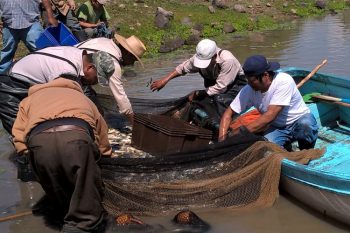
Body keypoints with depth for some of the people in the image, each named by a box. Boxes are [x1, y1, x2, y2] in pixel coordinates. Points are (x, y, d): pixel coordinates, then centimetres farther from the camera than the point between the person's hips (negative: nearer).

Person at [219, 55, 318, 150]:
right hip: (276, 128, 3)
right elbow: (229, 113, -5)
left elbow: (270, 116, -32)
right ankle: (284, 148, 6)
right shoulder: (249, 90, -12)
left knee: (305, 124, -38)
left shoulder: (284, 81, -26)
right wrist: (222, 139, -21)